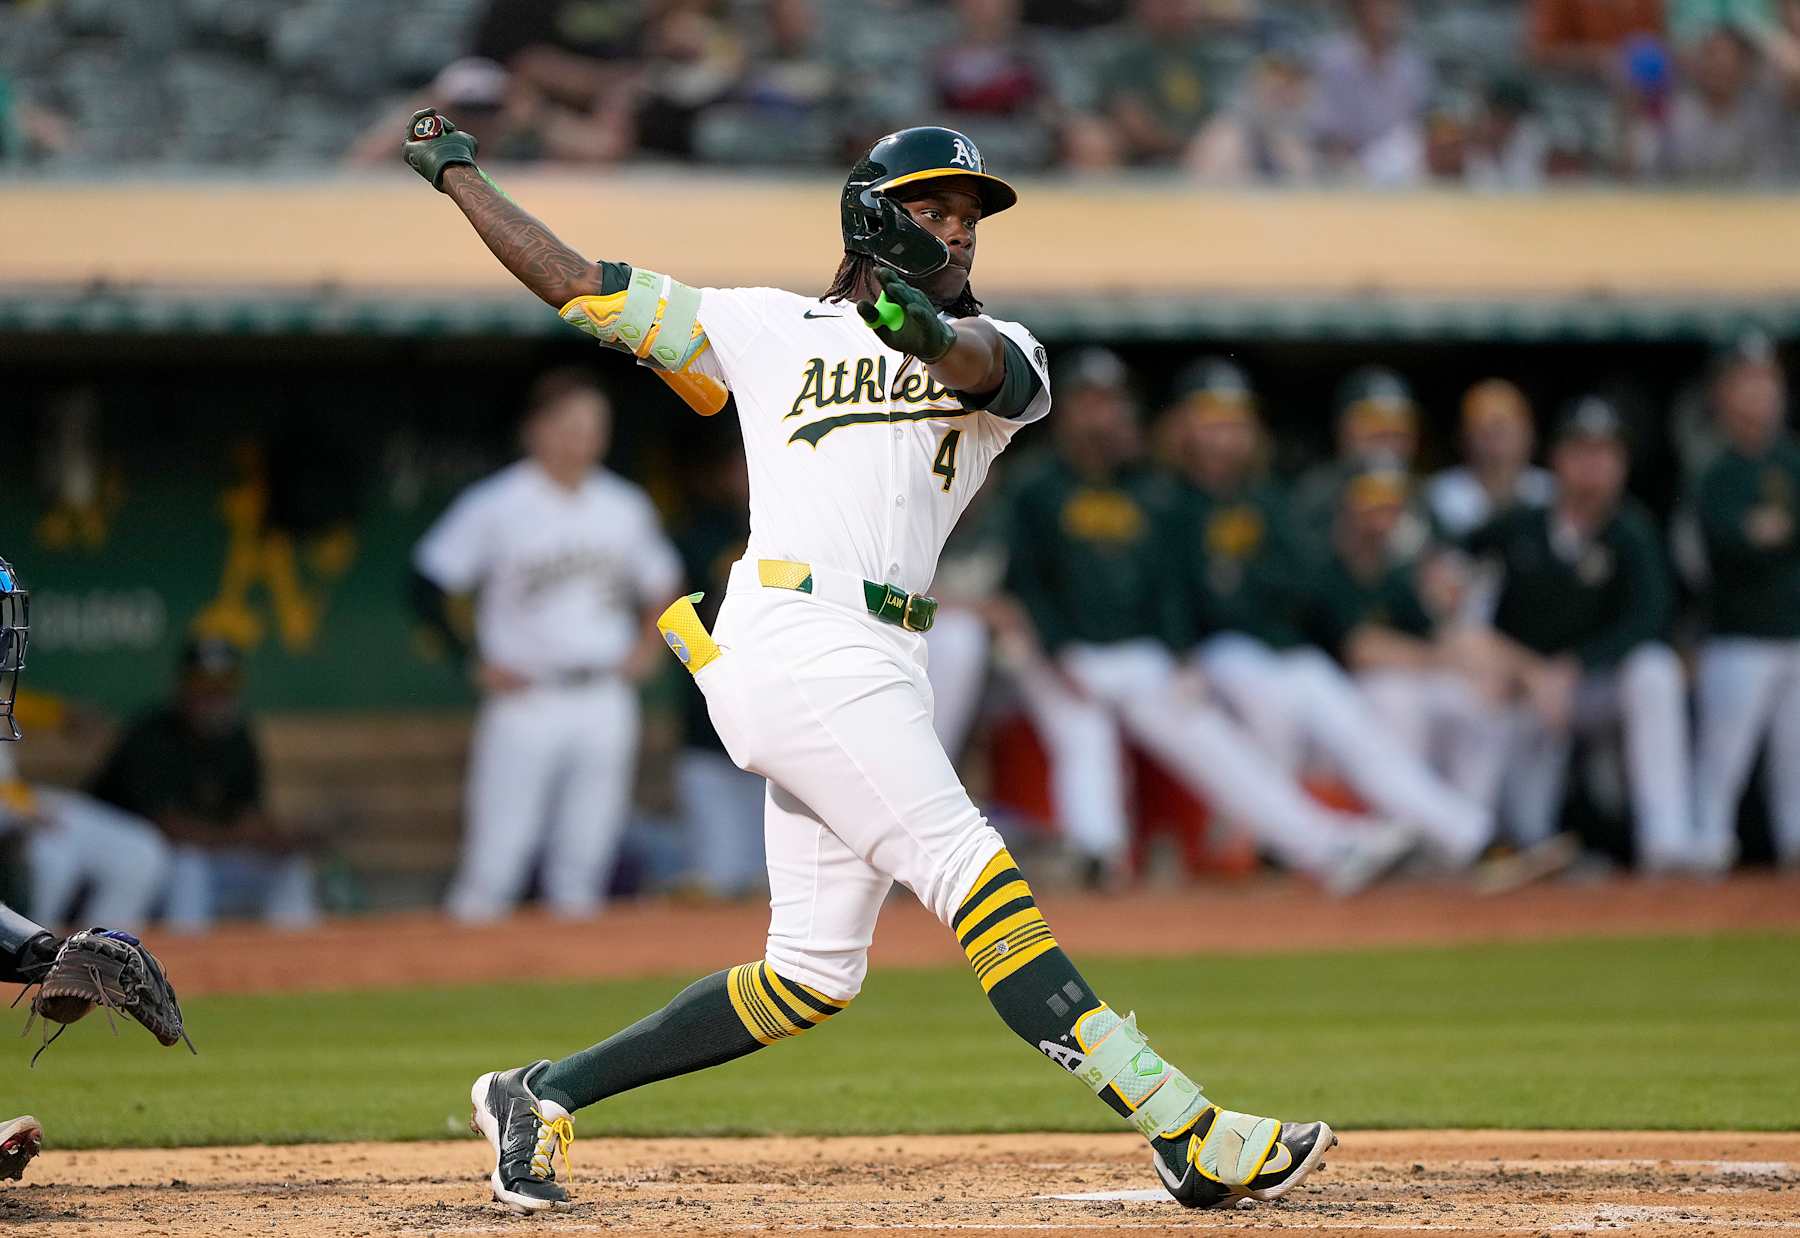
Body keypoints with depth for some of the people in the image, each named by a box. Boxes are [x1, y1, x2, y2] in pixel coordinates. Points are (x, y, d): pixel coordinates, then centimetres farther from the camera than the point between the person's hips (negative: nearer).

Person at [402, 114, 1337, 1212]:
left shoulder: (998, 352, 18)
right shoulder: (768, 328, 12)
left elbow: (989, 363, -9)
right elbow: (576, 284, 15)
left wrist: (934, 333, -33)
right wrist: (455, 171, 20)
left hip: (881, 669, 6)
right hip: (801, 639, -6)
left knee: (810, 975, 7)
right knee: (975, 878, -16)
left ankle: (543, 1096, 17)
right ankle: (1185, 1131, -27)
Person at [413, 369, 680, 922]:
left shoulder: (626, 507, 10)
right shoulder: (496, 505, -6)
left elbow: (659, 582, 25)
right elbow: (428, 586, -5)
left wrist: (646, 645, 9)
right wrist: (477, 664, -9)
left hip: (606, 704, 4)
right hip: (525, 702, -4)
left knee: (587, 851, 5)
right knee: (497, 850, -8)